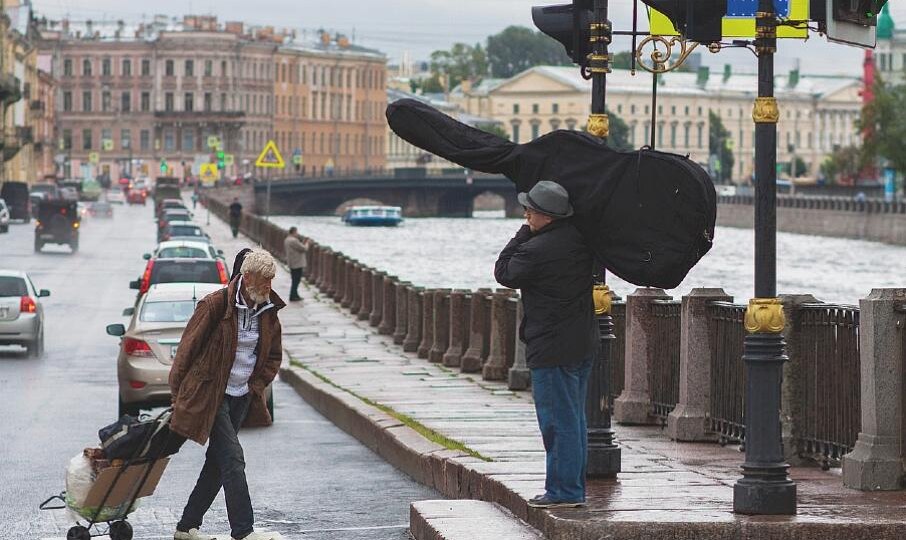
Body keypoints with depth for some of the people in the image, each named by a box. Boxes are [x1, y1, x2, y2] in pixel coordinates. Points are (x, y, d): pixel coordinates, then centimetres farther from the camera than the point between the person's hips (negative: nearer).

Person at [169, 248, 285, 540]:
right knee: (232, 459, -14)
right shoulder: (215, 305, -15)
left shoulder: (268, 311, 4)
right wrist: (178, 392, -3)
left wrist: (256, 386, 7)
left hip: (242, 398, 7)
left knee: (218, 462, 9)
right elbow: (189, 347, -7)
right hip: (210, 395, -7)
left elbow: (273, 356, 19)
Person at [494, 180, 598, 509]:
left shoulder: (536, 250, -20)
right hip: (583, 343, 9)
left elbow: (504, 273, -5)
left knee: (558, 420, -4)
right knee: (574, 418, 15)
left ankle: (563, 491, -1)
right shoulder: (579, 238, 3)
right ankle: (575, 487, 20)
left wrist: (523, 233, -3)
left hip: (551, 347, -9)